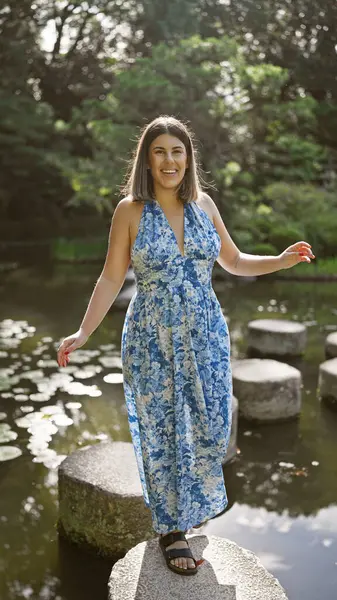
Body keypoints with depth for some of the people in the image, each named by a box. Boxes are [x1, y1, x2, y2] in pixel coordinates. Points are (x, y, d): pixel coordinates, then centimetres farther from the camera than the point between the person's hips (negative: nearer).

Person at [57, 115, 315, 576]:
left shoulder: (203, 203, 3)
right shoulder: (130, 210, -6)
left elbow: (233, 262, 12)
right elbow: (111, 279, -4)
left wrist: (281, 261, -1)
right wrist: (83, 334, -11)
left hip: (206, 336, 3)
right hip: (153, 339, -3)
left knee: (211, 428, 8)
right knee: (161, 434, 6)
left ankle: (195, 501, 41)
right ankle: (171, 530, 27)